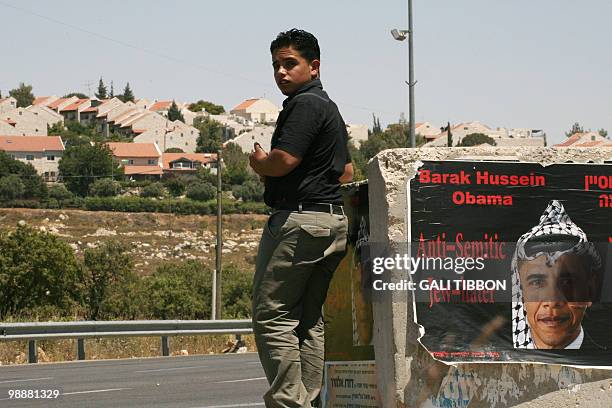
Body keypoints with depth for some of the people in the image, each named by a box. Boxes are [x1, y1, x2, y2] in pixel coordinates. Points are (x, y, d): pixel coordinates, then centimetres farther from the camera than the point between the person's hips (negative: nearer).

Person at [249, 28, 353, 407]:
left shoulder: (305, 105, -12)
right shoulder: (330, 108, 21)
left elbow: (283, 161, -22)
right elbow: (346, 172, 29)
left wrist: (257, 162, 0)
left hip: (299, 218, -10)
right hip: (334, 217, 10)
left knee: (272, 315, -7)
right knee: (310, 319, 11)